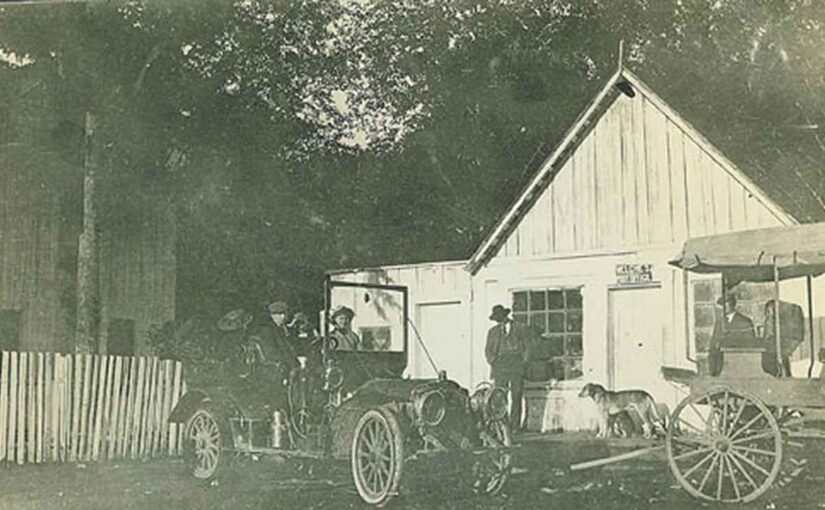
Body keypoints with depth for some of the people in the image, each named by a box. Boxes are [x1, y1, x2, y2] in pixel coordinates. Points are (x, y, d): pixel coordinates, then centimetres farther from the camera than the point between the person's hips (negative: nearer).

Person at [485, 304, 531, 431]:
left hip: (517, 366, -1)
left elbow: (528, 346, 11)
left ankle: (515, 425, -3)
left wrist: (524, 360, -1)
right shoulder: (493, 332, 19)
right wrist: (492, 360, 2)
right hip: (499, 367, 1)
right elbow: (488, 349, 18)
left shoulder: (520, 329, 13)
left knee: (516, 396, -6)